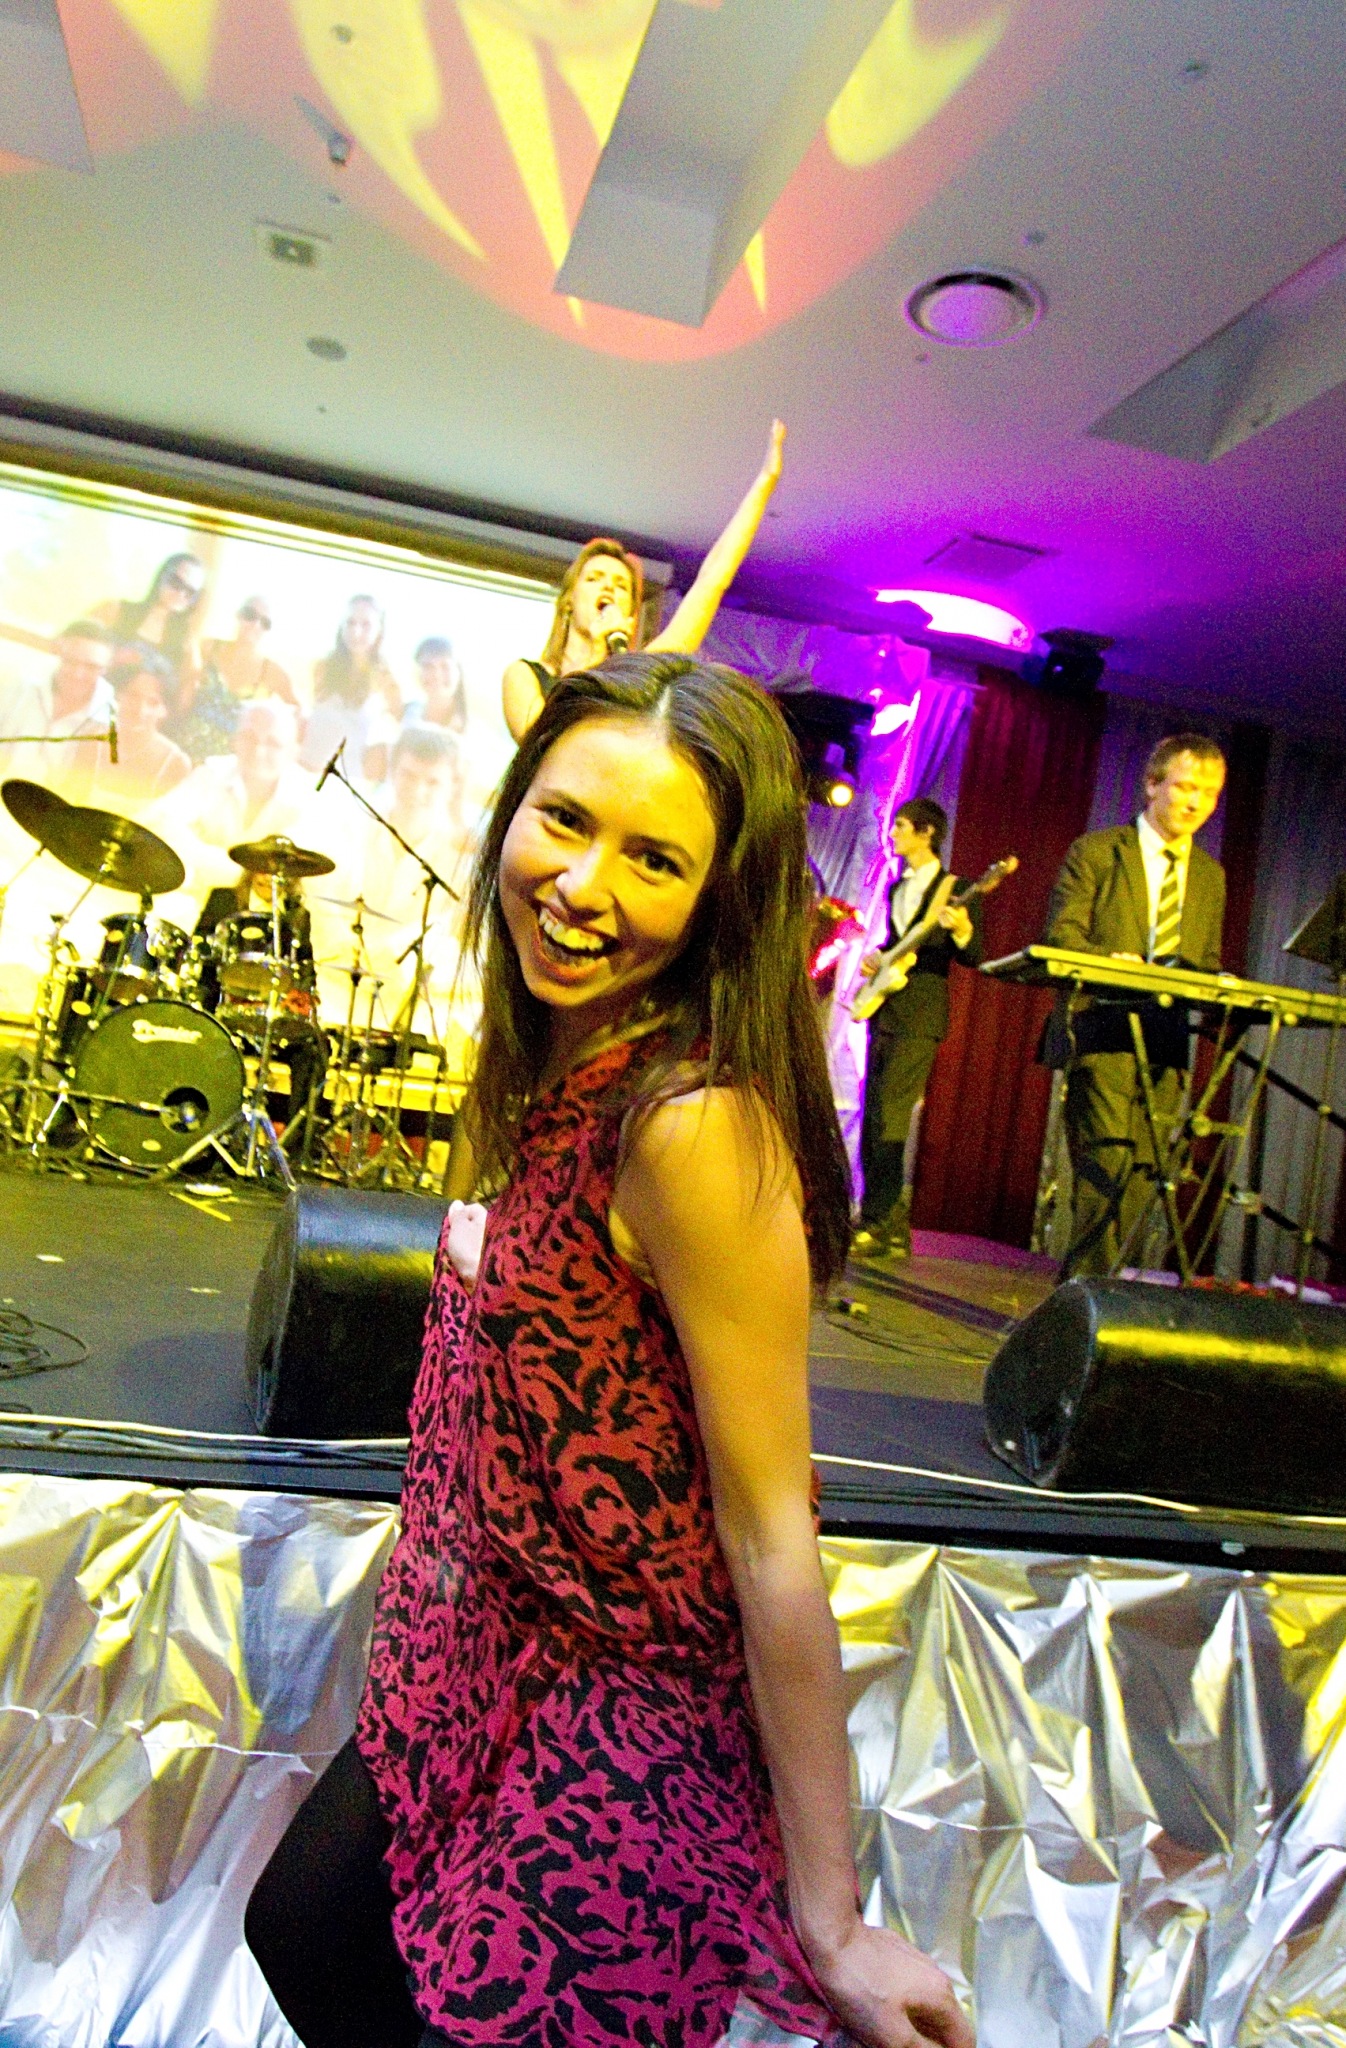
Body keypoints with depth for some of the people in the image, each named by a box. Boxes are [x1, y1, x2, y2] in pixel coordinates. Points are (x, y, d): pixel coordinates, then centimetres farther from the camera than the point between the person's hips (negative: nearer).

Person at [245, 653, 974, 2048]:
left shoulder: (697, 1122, -30)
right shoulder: (563, 1061, -5)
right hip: (496, 1667, 8)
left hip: (621, 1728, -8)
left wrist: (830, 1922, -18)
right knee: (299, 1934, 27)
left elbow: (772, 1536, -26)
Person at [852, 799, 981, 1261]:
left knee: (888, 1119, -16)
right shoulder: (896, 889, 20)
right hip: (883, 1012, 8)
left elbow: (975, 959, -6)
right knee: (872, 1122, 6)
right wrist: (874, 958, 9)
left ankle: (876, 1226, -14)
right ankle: (893, 1229, 12)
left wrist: (962, 932, -27)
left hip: (918, 1018, -8)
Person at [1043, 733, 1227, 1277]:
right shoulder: (1095, 851, 4)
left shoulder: (1210, 875, 20)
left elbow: (1207, 965, 22)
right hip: (1101, 1032, -5)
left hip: (1166, 1044, 5)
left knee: (1141, 1176, 3)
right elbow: (1061, 934, -5)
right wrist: (1111, 962, -24)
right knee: (1107, 1166, -16)